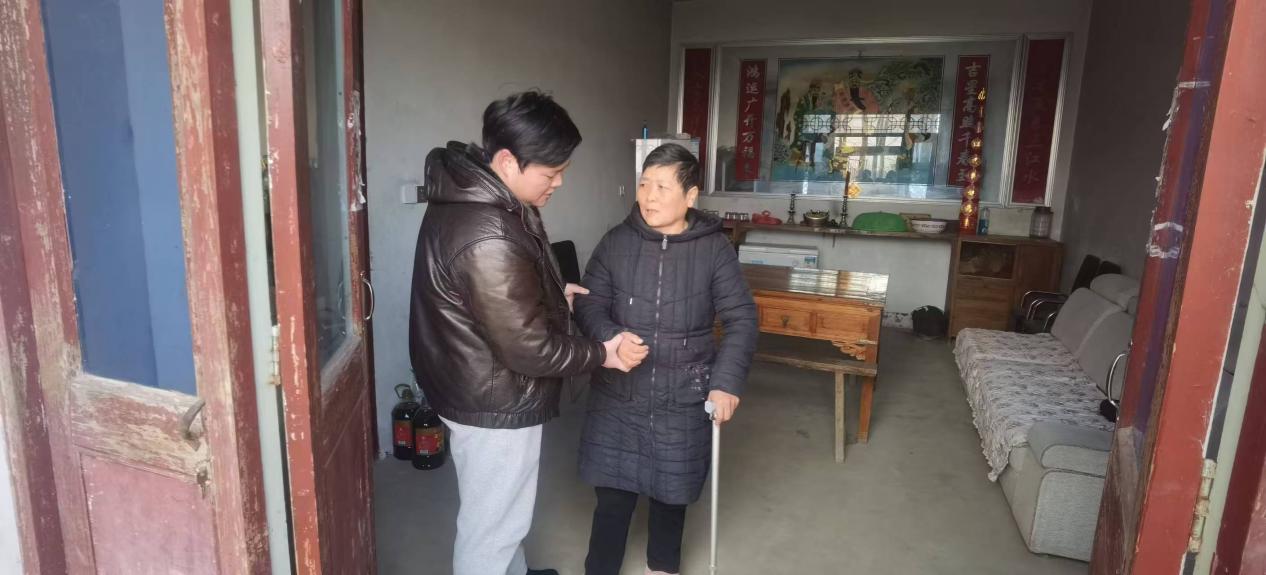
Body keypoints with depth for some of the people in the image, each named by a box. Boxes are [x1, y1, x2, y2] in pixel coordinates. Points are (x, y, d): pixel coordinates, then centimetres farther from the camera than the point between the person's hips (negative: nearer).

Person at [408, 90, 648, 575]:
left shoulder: (473, 198, 1)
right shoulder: (487, 238, -32)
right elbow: (528, 347, -27)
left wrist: (553, 294, 7)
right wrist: (603, 354, -14)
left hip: (480, 388, 10)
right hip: (495, 403, -10)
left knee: (501, 512, 30)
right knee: (491, 525, 11)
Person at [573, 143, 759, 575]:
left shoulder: (714, 249, -7)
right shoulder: (616, 242, -3)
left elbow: (741, 319, -5)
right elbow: (588, 303, -1)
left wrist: (727, 382, -14)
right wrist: (609, 338, -22)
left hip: (683, 396, 0)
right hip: (618, 393, 1)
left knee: (671, 489, 17)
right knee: (612, 491, 7)